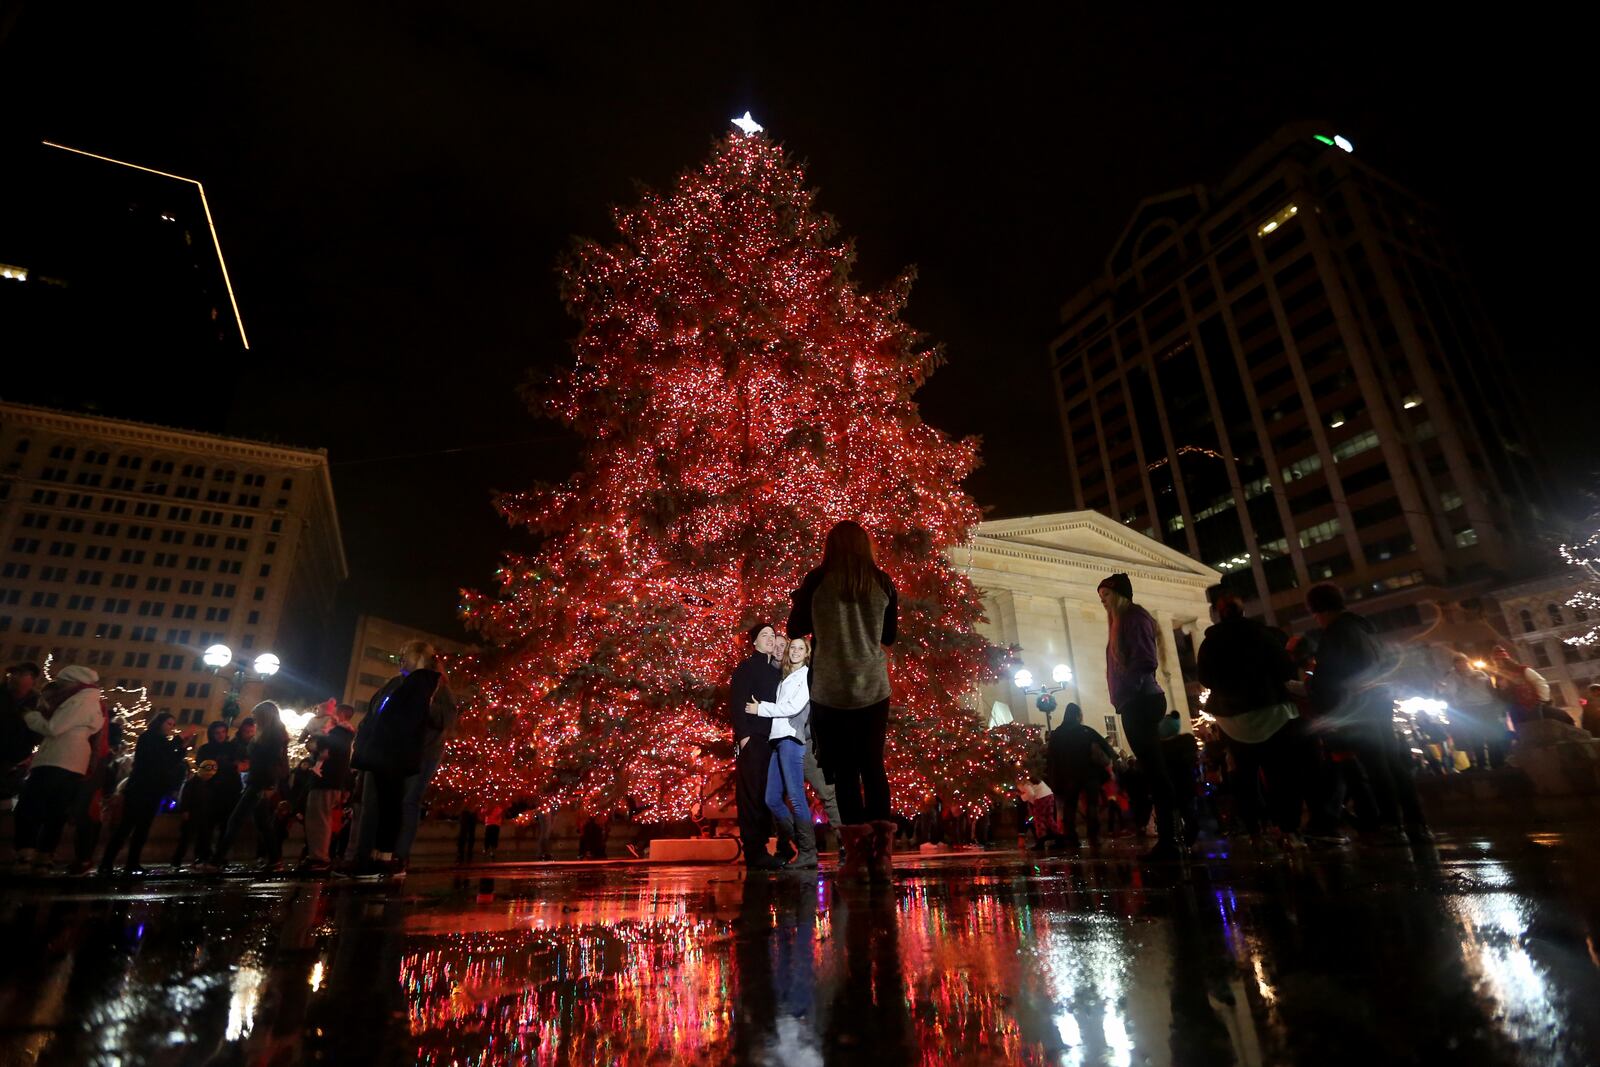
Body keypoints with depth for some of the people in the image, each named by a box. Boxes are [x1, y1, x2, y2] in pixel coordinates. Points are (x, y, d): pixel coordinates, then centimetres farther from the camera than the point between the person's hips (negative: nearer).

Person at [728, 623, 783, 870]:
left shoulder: (775, 671, 19)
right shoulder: (746, 668, 0)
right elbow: (735, 702, -8)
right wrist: (743, 736, -16)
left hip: (770, 740, 7)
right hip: (752, 741, -6)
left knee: (766, 796, 8)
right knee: (751, 795, -4)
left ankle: (761, 849, 16)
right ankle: (753, 853, 0)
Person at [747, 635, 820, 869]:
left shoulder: (808, 675, 3)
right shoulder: (785, 679, 25)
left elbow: (794, 707, -9)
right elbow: (780, 708, 17)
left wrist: (761, 709, -4)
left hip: (792, 738, -8)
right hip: (778, 739, 8)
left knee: (796, 796, -10)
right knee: (773, 799, 4)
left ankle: (808, 854, -5)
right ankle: (799, 847, 12)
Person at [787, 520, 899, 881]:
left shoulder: (817, 580, -5)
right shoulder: (883, 583, 2)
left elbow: (795, 629, 5)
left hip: (831, 689, -2)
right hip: (874, 687, 2)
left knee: (844, 770, 5)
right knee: (873, 765, 9)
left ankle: (857, 852, 2)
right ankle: (882, 852, 3)